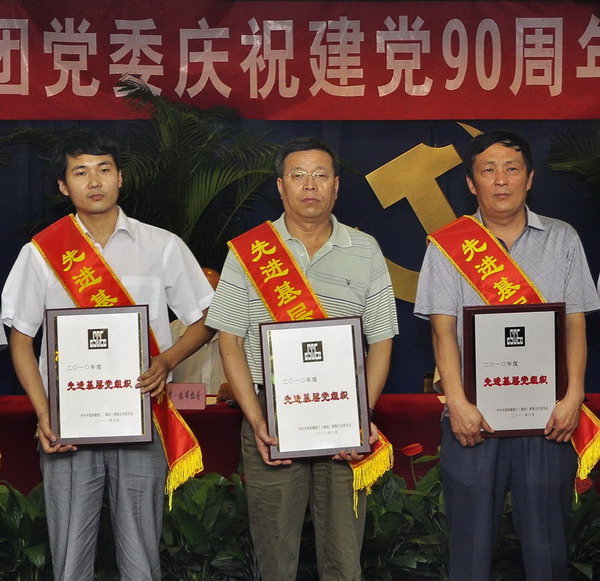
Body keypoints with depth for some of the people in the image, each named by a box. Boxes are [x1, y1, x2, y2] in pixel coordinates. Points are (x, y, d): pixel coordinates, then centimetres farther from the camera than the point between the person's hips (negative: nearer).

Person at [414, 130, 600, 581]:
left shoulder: (562, 239, 8)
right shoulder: (447, 246, 4)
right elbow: (443, 330, -1)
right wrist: (457, 402, -13)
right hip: (474, 417, 0)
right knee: (471, 544, 6)